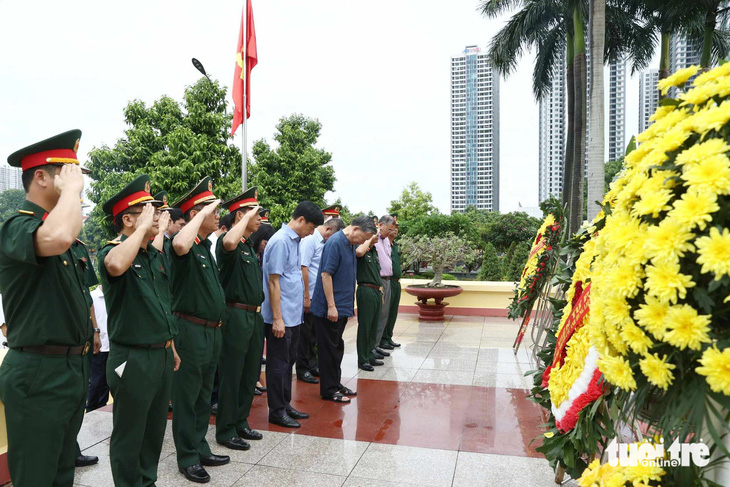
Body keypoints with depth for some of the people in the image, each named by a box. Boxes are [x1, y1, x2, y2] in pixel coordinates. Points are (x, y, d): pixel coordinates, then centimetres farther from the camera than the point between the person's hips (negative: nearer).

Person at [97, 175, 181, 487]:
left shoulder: (157, 255, 9)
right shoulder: (112, 251, -13)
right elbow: (116, 266, -41)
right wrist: (143, 226, -30)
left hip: (162, 355, 8)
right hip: (133, 359, -8)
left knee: (155, 429, 21)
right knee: (129, 436, 9)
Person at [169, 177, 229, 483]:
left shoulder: (206, 246, 12)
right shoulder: (187, 246, -15)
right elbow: (180, 245, -40)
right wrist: (203, 212, -30)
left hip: (212, 331, 9)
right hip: (191, 330, -9)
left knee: (204, 397, 19)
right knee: (187, 398, 6)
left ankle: (201, 450, 33)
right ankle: (187, 458, 20)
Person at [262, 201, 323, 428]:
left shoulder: (295, 240, 11)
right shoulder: (280, 241, -17)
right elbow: (273, 281, -19)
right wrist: (277, 318, -19)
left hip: (293, 315, 9)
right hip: (281, 317, -9)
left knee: (289, 361, 18)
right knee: (279, 364, 4)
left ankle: (285, 404, 31)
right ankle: (276, 411, 17)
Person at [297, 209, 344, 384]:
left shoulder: (324, 242, 10)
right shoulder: (310, 240, -15)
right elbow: (303, 268, -19)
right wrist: (306, 297, -18)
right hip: (308, 296, -8)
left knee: (313, 333, 18)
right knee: (305, 333, 4)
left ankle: (312, 365, 31)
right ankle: (302, 370, 18)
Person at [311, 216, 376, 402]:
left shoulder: (350, 245, 12)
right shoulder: (335, 243, -17)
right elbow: (326, 275, -21)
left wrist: (350, 304, 21)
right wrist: (331, 306, -21)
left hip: (342, 307, 9)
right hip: (329, 309, -9)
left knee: (337, 348, 17)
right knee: (329, 350, 1)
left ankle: (335, 384, 28)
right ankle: (329, 390, 12)